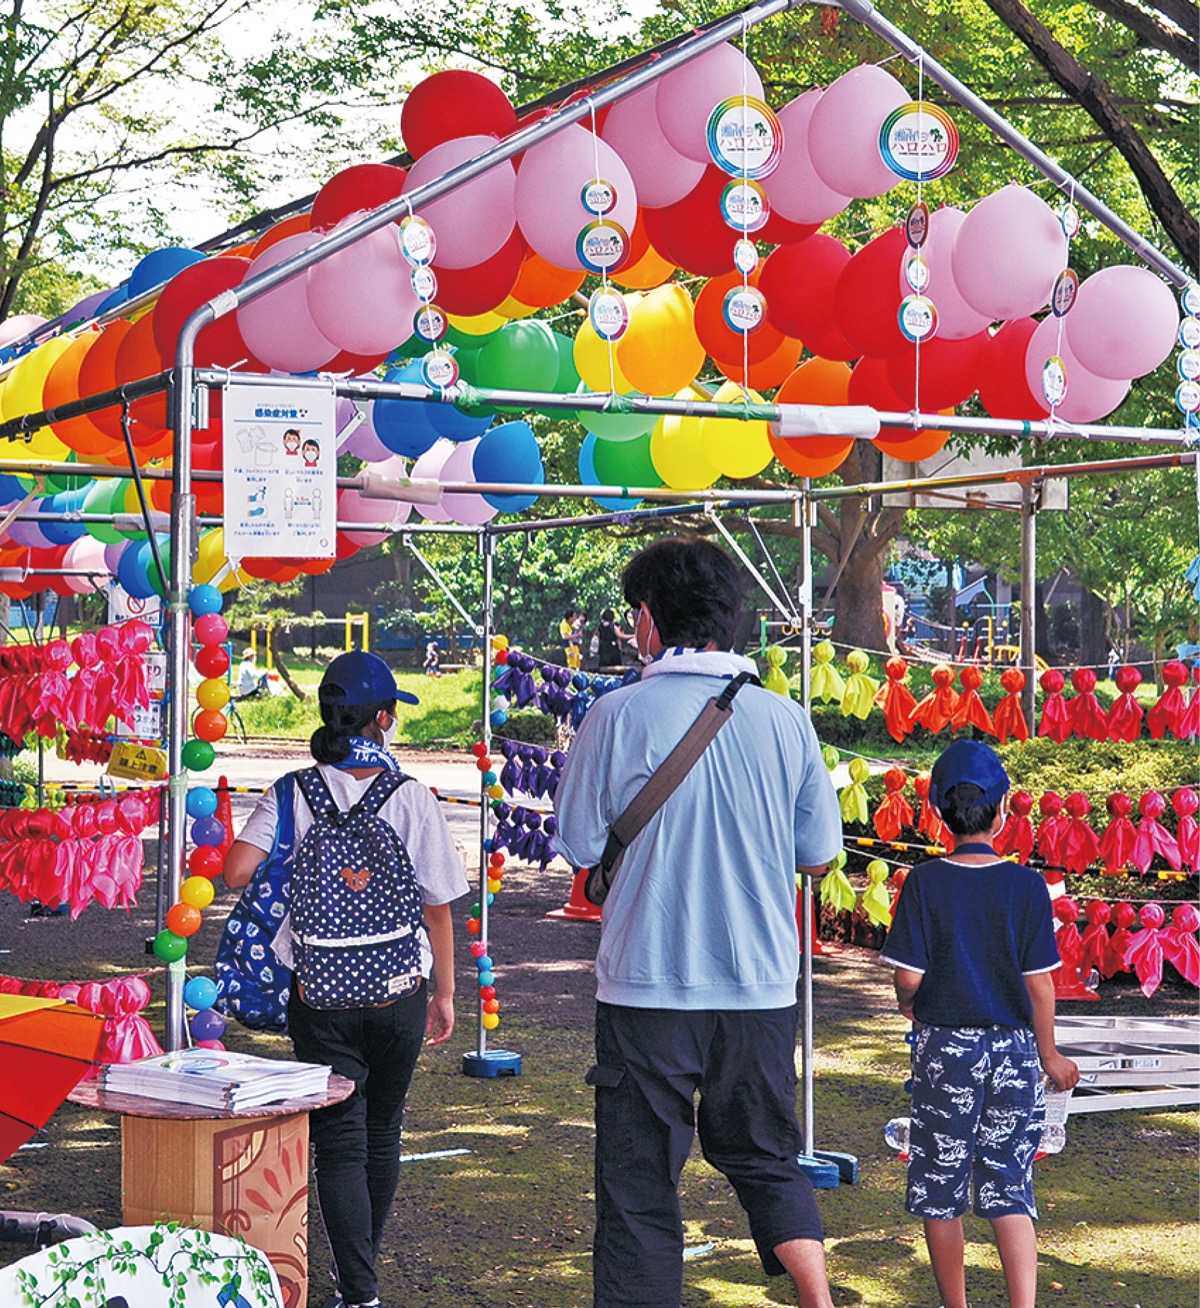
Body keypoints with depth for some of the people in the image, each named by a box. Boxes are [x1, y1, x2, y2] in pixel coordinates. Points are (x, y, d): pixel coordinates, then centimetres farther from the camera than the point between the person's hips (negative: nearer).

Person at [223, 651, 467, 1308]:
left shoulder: (296, 794, -6)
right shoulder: (414, 799, -6)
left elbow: (237, 870, -18)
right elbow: (437, 906, -2)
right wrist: (444, 993, 9)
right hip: (398, 994, 1)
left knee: (339, 1141, 2)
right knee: (382, 1133, 18)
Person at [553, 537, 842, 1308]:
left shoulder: (619, 715, -9)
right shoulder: (785, 720, -1)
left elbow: (579, 844, -2)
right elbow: (820, 853, 5)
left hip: (647, 985, -3)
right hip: (761, 985, 3)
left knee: (639, 1185, 6)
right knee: (766, 1157, 19)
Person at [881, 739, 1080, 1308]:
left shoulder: (924, 883, -7)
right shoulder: (1026, 885, -4)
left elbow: (907, 976, -10)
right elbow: (1040, 983, -2)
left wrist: (908, 1004, 14)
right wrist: (1048, 1054, 11)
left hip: (945, 1047, -1)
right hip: (1012, 1048, 1)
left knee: (940, 1189, 11)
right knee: (1010, 1188, 3)